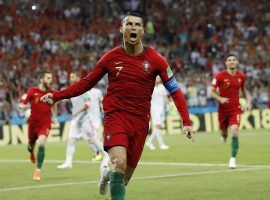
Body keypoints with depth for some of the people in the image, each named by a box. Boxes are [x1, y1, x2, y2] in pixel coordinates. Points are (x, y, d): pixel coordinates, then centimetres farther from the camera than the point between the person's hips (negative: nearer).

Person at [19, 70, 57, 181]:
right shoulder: (32, 91, -10)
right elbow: (21, 104, -8)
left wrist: (54, 117, 21)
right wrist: (22, 106, -31)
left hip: (45, 123, 0)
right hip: (33, 122, 0)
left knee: (42, 143, -23)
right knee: (31, 143, 17)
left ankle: (38, 170, -16)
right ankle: (31, 153, 60)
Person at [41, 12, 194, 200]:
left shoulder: (155, 59, -1)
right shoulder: (111, 57, 1)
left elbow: (175, 91, 2)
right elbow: (87, 83, 10)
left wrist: (186, 121, -8)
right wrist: (57, 96, 2)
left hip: (140, 121, 1)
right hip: (115, 116, -1)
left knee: (123, 180, 5)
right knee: (120, 163, -27)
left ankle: (107, 173, 41)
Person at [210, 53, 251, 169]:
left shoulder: (241, 76, -1)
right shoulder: (220, 76, -10)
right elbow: (212, 92, -6)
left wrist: (248, 102, 5)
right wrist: (220, 98, -25)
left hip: (235, 109, 0)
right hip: (223, 109, 0)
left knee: (234, 132, -19)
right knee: (224, 131, 14)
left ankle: (233, 158, -10)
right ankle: (224, 135, 55)